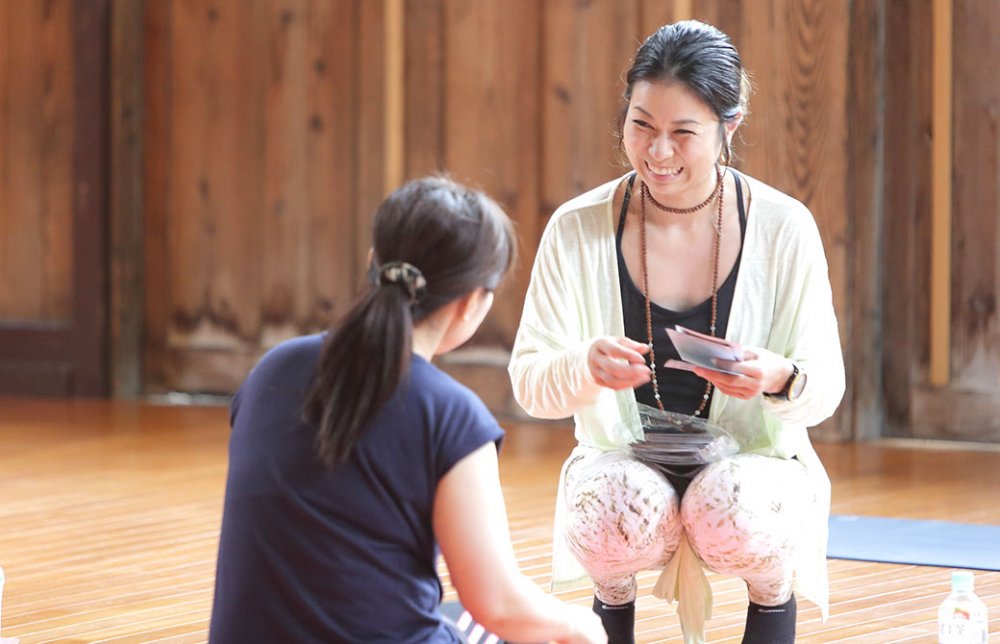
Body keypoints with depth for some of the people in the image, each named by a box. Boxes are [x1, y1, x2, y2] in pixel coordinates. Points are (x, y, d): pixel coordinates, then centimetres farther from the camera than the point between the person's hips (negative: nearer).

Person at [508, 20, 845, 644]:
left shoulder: (784, 229, -8)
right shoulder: (578, 229, -7)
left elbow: (825, 387, -4)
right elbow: (529, 382, -5)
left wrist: (778, 379, -28)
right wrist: (586, 367, -28)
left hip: (754, 465, 0)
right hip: (624, 468, 0)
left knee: (732, 512, -34)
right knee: (622, 512, -34)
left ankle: (773, 589, 2)